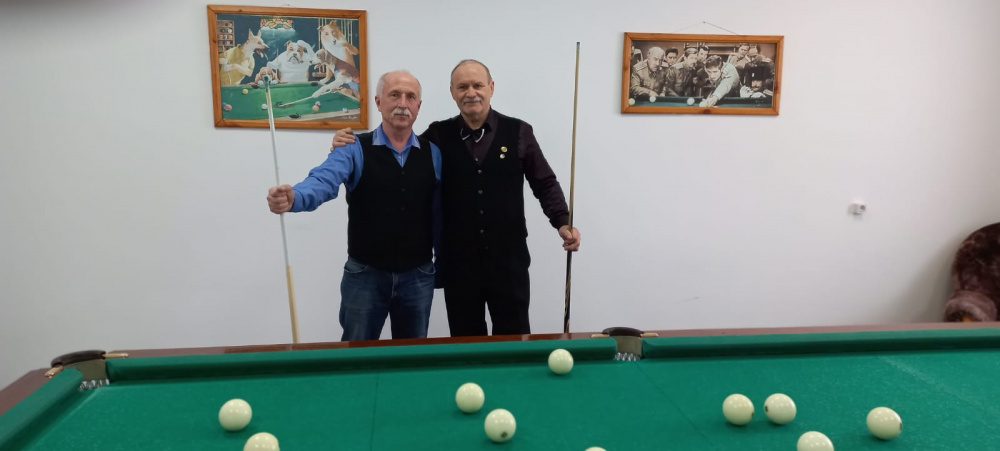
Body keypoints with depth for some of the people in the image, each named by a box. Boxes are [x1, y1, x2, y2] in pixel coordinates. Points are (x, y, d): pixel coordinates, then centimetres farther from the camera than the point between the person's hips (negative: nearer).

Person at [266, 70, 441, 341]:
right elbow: (323, 181, -23)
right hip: (365, 275, -2)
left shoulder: (433, 154, 2)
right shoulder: (355, 150, -6)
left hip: (418, 276, 2)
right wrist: (293, 198, -45)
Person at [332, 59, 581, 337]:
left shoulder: (518, 132, 0)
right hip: (458, 263, 1)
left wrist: (563, 223, -8)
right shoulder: (438, 136, 2)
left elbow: (545, 184, 5)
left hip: (508, 260, -1)